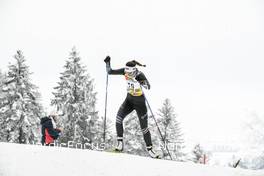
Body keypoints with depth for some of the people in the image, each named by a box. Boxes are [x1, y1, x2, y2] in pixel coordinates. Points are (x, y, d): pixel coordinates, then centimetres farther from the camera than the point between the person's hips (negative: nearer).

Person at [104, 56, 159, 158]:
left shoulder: (140, 75, -25)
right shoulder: (125, 71, -11)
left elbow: (148, 87, -40)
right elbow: (110, 72, -3)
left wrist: (138, 81, -54)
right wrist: (107, 62, -17)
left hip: (139, 102, -4)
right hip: (129, 99, 4)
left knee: (144, 127, 0)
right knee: (119, 118, -20)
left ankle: (150, 149, 15)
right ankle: (120, 143, -12)